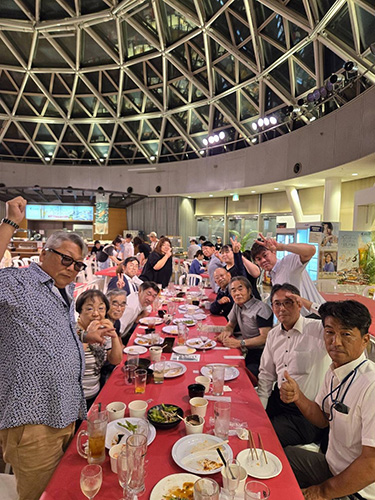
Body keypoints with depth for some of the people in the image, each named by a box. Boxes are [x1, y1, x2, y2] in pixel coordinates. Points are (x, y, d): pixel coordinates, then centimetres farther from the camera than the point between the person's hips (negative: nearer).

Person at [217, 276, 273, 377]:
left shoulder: (261, 309, -14)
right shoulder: (237, 305, 10)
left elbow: (265, 337, -21)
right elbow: (230, 325, 22)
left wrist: (239, 343, -27)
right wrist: (226, 331, -2)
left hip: (259, 354, -7)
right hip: (245, 351, 8)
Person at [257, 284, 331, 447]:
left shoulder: (318, 329, -14)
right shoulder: (273, 335, 7)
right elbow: (266, 374, 11)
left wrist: (308, 304, -28)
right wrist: (260, 409, 2)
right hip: (277, 400, 6)